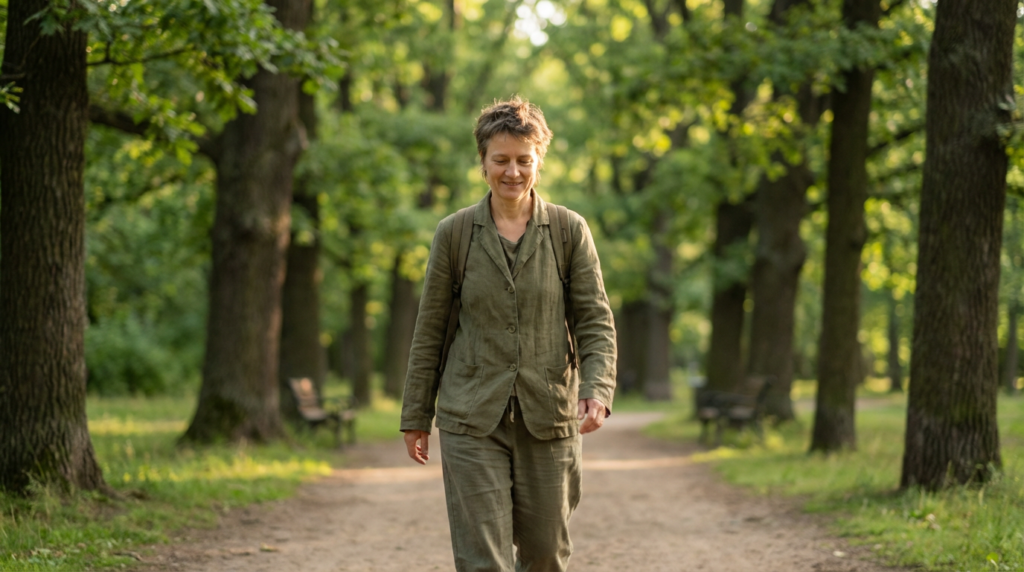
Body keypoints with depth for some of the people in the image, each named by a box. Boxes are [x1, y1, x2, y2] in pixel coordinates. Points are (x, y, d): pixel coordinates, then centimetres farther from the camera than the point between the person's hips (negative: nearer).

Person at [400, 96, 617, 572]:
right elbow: (429, 331, 7)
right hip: (471, 422, -1)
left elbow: (596, 323, 0)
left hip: (549, 420, 1)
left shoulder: (570, 231, 1)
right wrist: (415, 416, 8)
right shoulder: (453, 233, 2)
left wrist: (597, 390, -17)